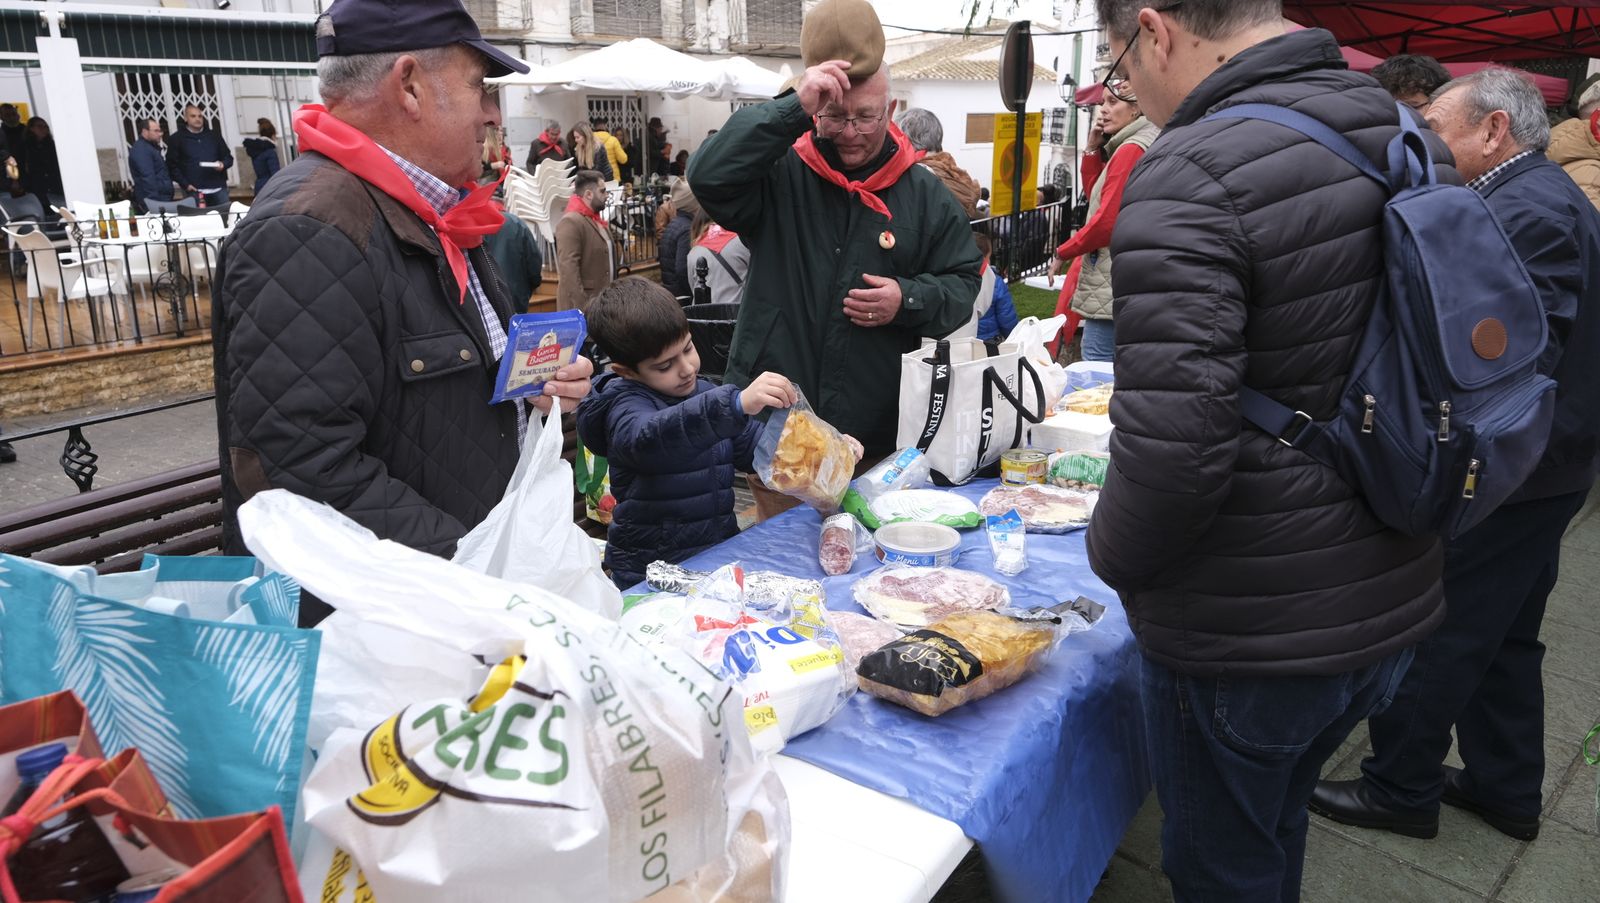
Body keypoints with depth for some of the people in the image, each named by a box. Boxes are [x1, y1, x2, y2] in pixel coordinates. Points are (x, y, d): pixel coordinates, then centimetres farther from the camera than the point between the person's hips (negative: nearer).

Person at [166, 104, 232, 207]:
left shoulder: (214, 136, 15)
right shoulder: (176, 139, 6)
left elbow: (228, 157, 18)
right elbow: (172, 165, 3)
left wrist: (223, 164, -5)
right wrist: (185, 184, -8)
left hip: (218, 188, 3)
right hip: (194, 191, -3)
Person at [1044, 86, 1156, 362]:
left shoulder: (1130, 150, -13)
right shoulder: (1148, 146, 18)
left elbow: (1107, 220, -17)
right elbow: (1096, 196, 23)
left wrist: (1062, 253, -5)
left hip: (1112, 287, -10)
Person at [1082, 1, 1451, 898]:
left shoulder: (1189, 174, -23)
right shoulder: (1411, 137, 3)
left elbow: (1172, 444, -29)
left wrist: (1111, 554, -10)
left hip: (1246, 638, -7)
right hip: (1395, 604, 8)